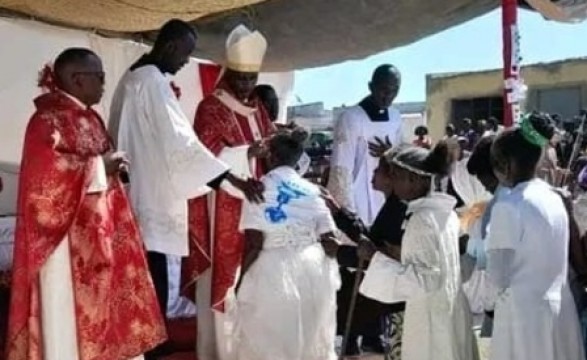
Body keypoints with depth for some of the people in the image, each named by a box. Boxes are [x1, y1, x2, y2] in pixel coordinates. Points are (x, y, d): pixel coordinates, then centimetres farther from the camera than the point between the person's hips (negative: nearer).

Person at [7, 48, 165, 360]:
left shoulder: (89, 118, 15)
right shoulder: (48, 119, -12)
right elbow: (46, 171, -26)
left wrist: (112, 166, 3)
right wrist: (100, 166, -17)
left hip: (96, 235, 9)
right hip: (68, 238, -9)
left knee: (96, 307, 11)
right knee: (68, 315, -2)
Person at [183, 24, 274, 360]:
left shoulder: (257, 108, 15)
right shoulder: (211, 108, -7)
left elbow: (270, 145, 20)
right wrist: (252, 151, -26)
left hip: (254, 203, 7)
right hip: (223, 205, -6)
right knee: (223, 275, -3)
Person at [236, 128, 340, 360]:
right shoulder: (312, 191, 4)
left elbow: (254, 244, -13)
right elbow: (330, 242, 1)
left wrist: (241, 279, 0)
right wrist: (327, 272, 19)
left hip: (274, 272, -4)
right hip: (313, 270, 4)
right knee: (312, 337, 19)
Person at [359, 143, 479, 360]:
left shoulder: (422, 220, -21)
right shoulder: (443, 210, 6)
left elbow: (423, 278, -23)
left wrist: (377, 259, -20)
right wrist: (400, 254, 13)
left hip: (430, 317, -9)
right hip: (448, 310, 9)